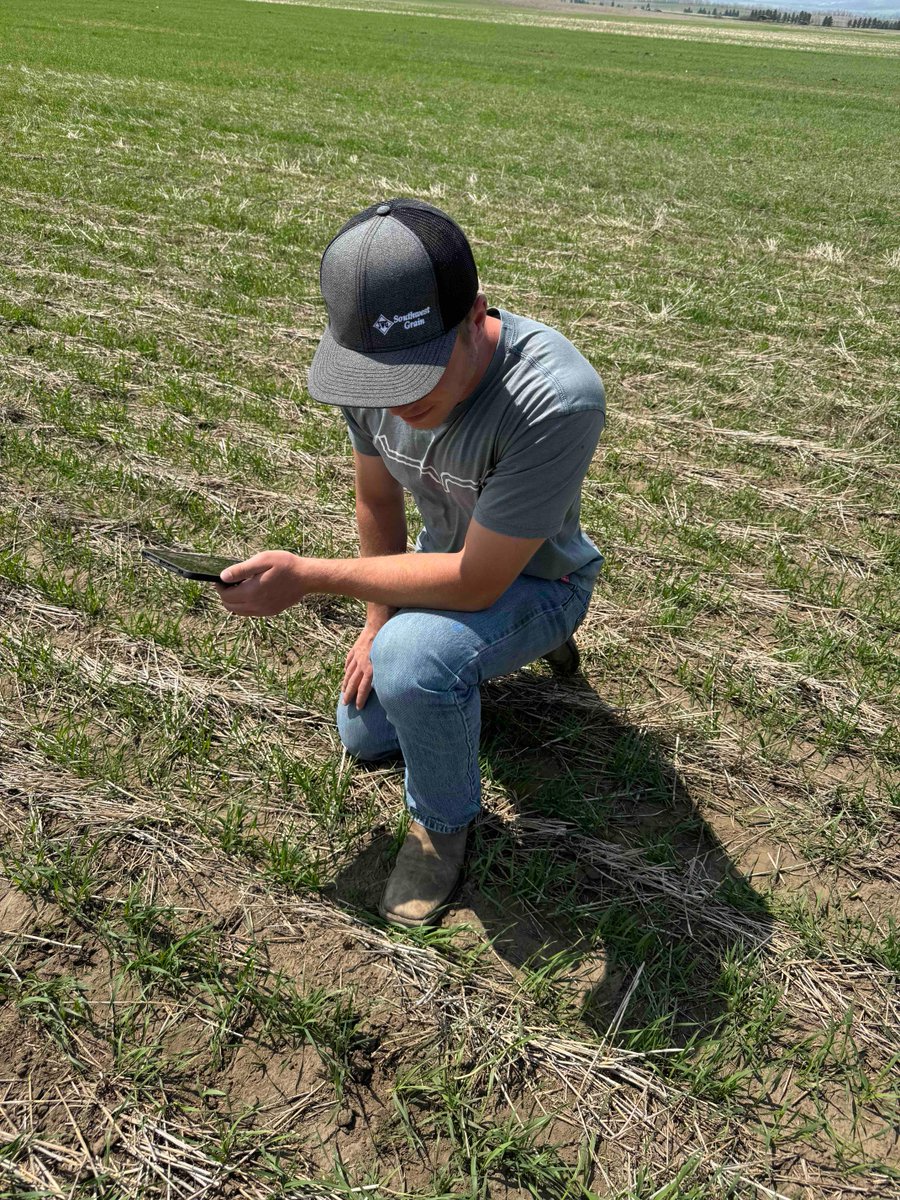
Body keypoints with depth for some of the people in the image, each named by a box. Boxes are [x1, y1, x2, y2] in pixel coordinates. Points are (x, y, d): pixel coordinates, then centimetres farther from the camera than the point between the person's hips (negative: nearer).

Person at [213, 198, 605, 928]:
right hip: (447, 560, 6)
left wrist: (308, 578, -31)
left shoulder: (555, 399, -41)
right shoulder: (370, 365, -22)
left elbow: (476, 582, -33)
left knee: (412, 661, -37)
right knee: (364, 734, 19)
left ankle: (443, 823, -4)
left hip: (533, 579, -6)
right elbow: (378, 503, -3)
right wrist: (379, 620, 2)